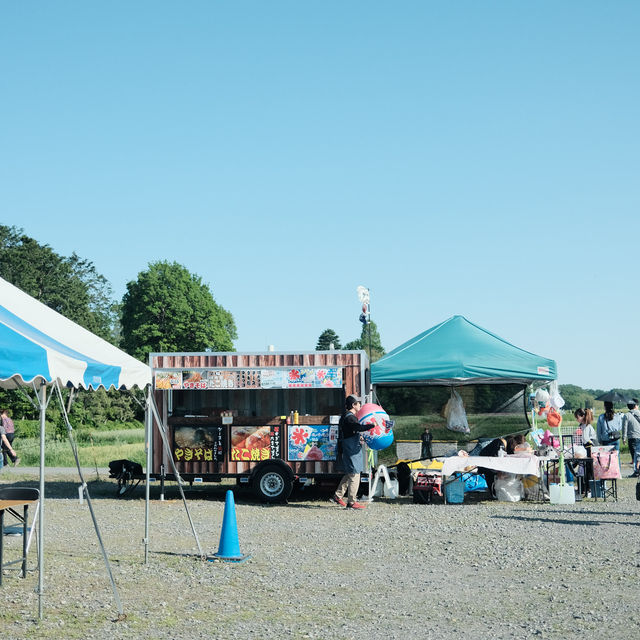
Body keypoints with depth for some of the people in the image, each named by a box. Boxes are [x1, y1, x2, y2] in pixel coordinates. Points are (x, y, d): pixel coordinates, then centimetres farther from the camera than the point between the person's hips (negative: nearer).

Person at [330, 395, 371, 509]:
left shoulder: (346, 416, 16)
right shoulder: (350, 417, -17)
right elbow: (358, 427, -35)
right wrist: (373, 425, -36)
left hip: (348, 451, 11)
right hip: (351, 451, -11)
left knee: (349, 475, 20)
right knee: (354, 475, -5)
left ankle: (337, 496, 24)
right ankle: (351, 502, -2)